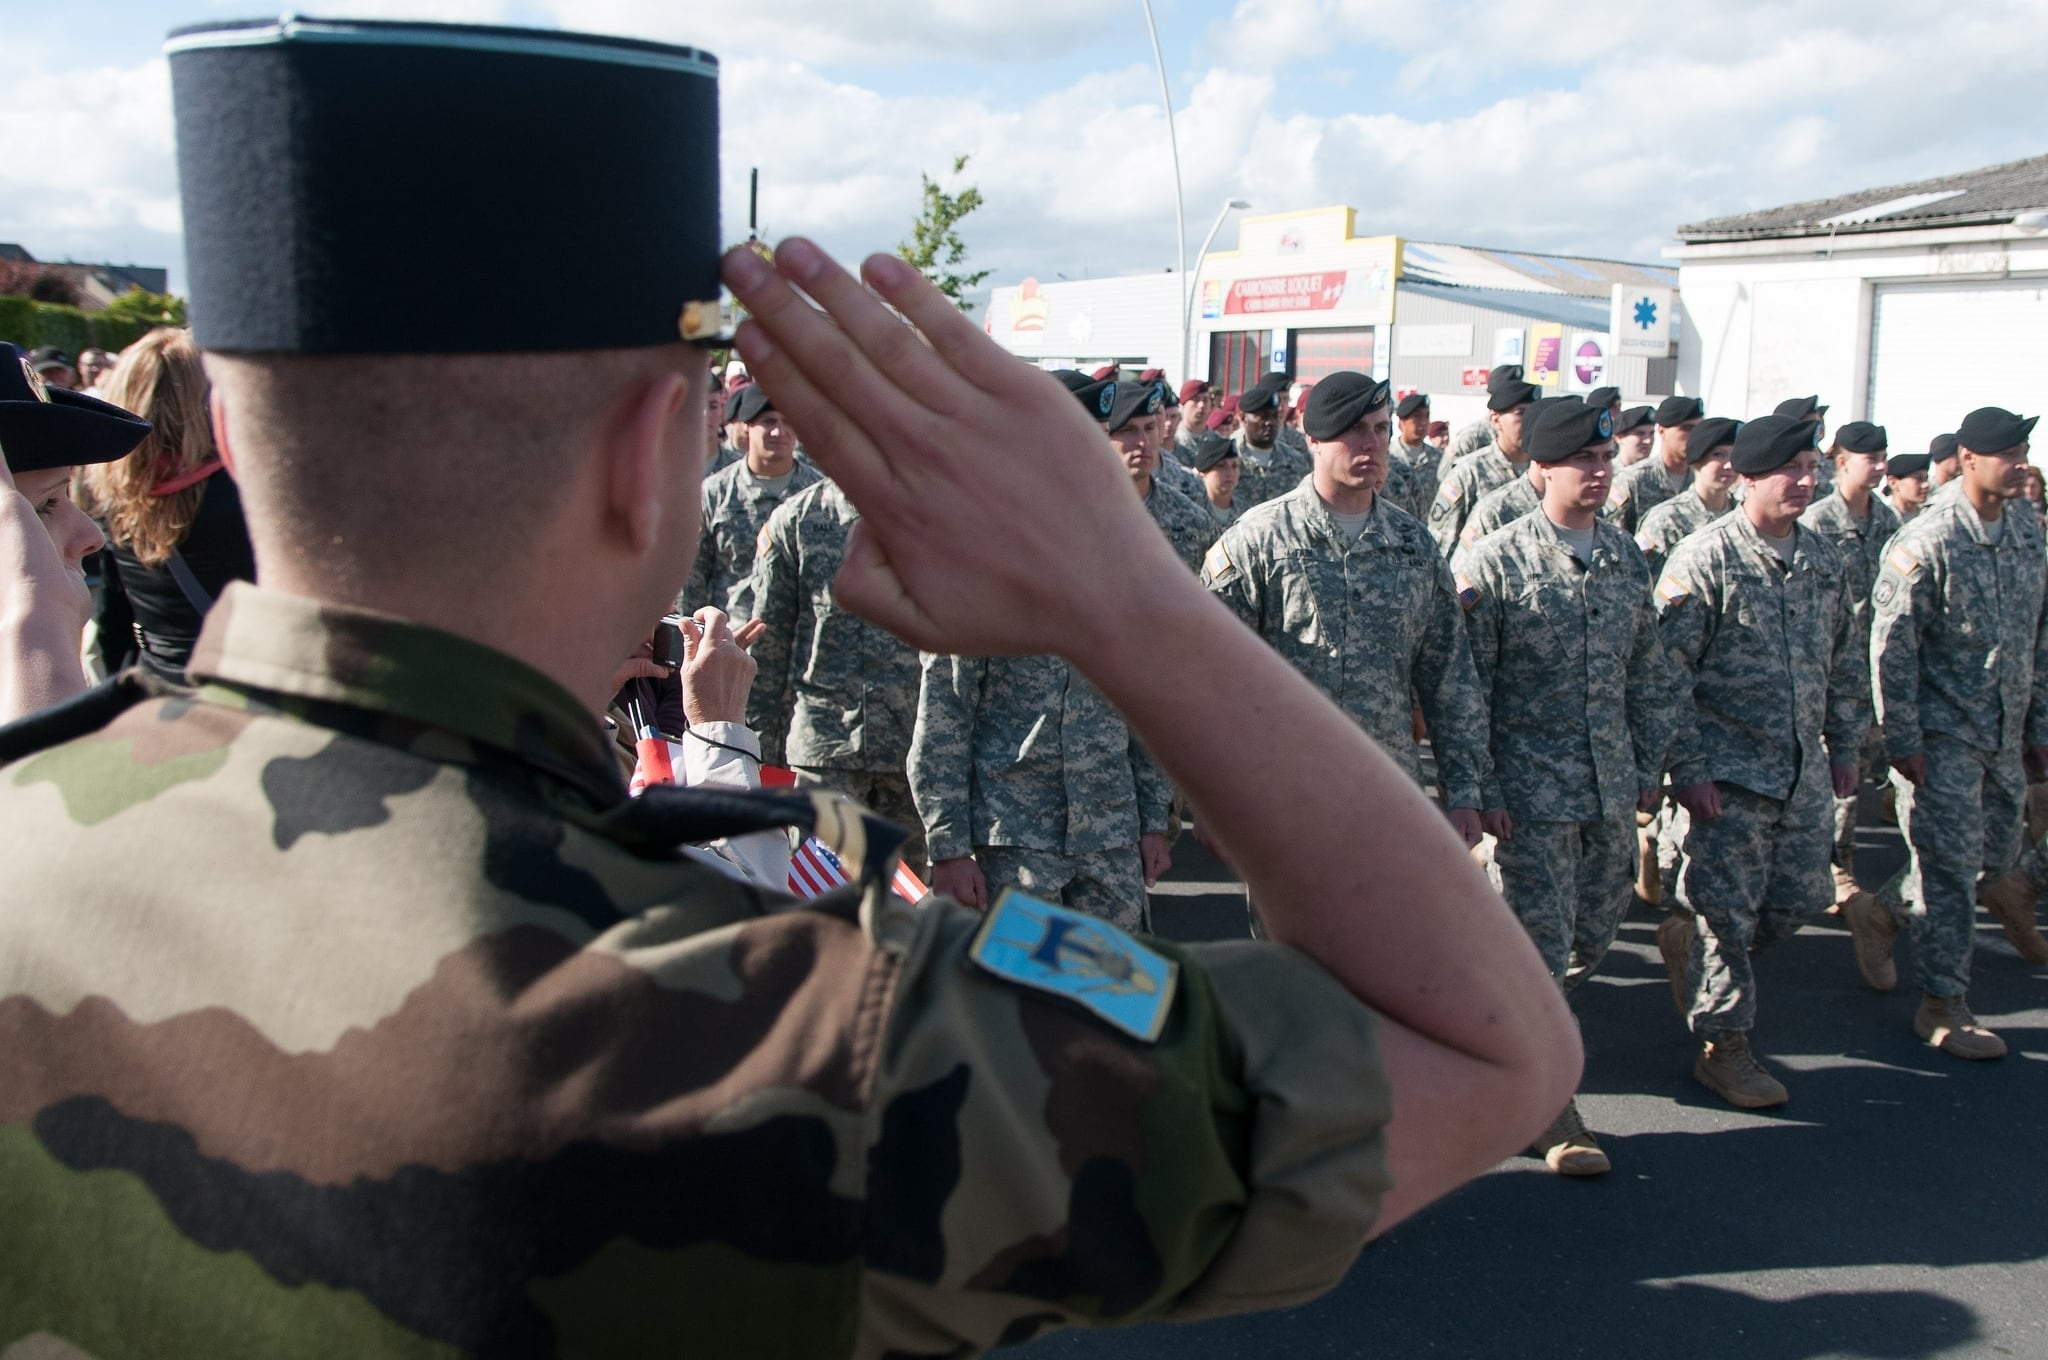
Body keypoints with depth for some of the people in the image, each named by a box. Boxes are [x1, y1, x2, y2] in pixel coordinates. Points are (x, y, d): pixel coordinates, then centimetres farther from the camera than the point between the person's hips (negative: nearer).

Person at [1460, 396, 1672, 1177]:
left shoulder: (1627, 560, 7)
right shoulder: (1495, 563, -10)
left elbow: (1647, 674, 14)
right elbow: (1465, 686, -10)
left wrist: (1648, 771, 11)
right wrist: (1477, 791, -12)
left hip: (1611, 787, 6)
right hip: (1532, 788, -5)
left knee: (1593, 937, 15)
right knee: (1539, 944, -1)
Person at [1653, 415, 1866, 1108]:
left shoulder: (1823, 557, 8)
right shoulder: (1703, 559, -11)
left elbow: (1844, 662, 18)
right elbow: (1669, 672, -13)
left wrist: (1845, 746, 16)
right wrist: (1689, 769, -16)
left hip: (1804, 770, 6)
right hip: (1730, 771, -6)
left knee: (1803, 898, 10)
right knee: (1729, 908, 0)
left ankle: (1688, 936, 35)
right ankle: (1724, 1046, 14)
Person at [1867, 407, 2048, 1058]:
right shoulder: (1927, 540, -14)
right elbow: (1891, 643, -15)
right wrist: (1901, 738, -16)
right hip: (1942, 735, -7)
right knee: (1952, 867, -2)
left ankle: (1884, 915, 38)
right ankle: (1943, 1005, 9)